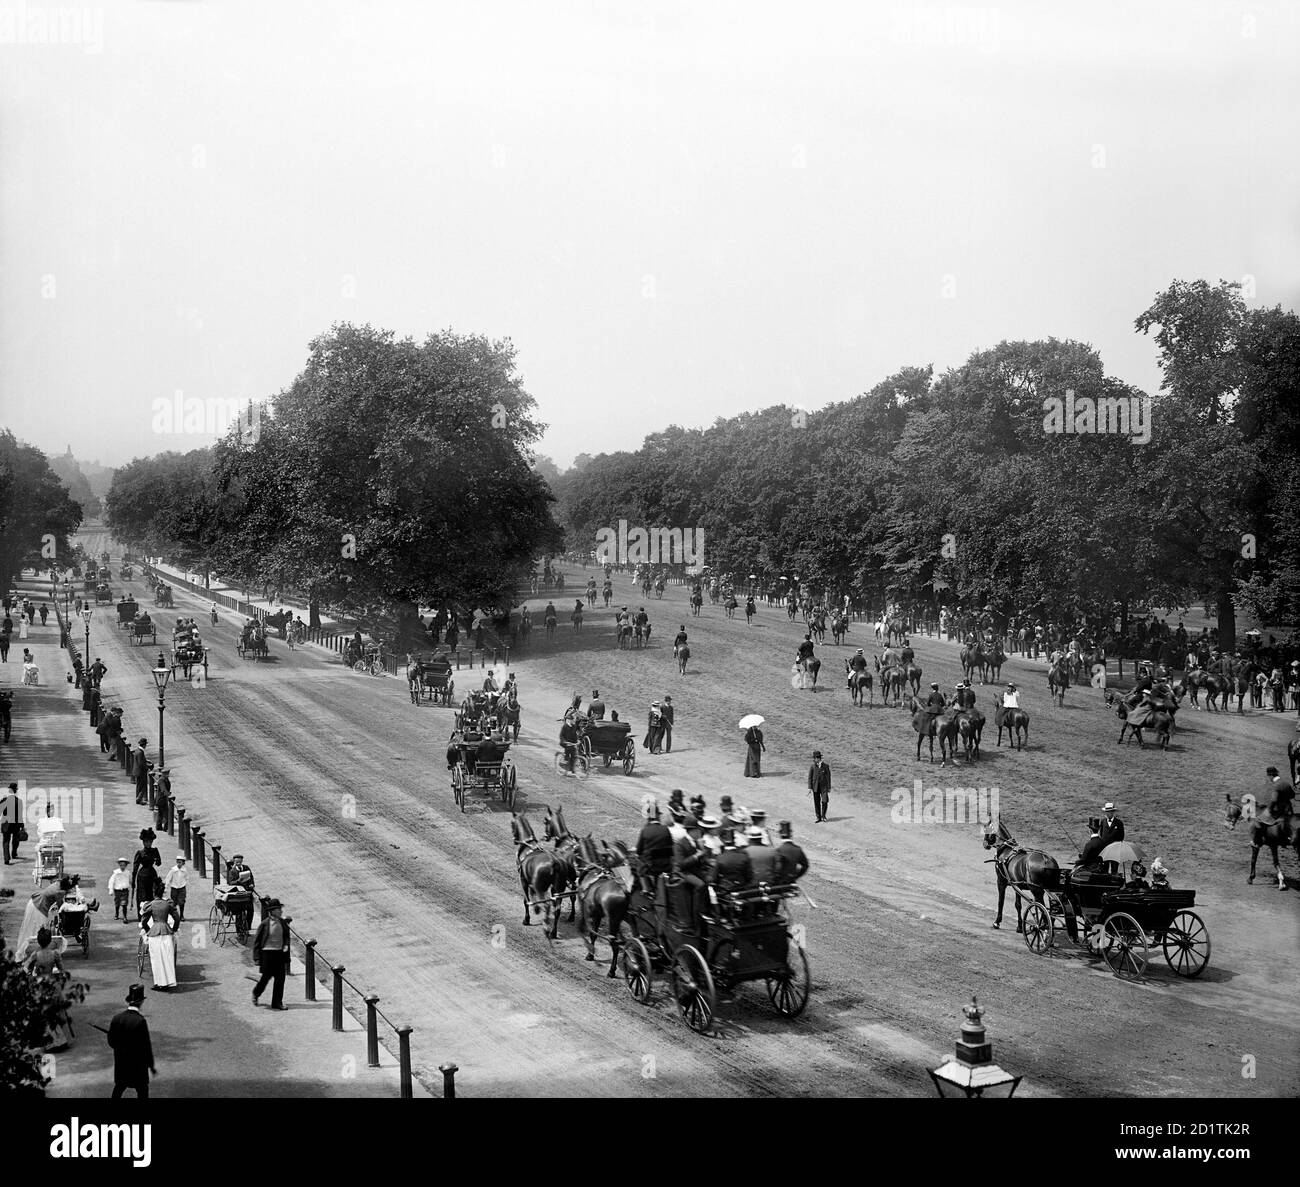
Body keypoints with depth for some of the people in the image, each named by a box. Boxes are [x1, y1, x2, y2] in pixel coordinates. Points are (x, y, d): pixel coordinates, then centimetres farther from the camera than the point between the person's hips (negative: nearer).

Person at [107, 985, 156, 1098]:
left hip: (120, 1063, 5)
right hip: (137, 1065, -5)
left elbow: (111, 1042, 2)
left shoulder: (116, 1018, -7)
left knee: (119, 1088, 23)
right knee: (142, 1091, 9)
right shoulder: (140, 1021, -22)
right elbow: (146, 1046, -17)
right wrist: (151, 1066, -7)